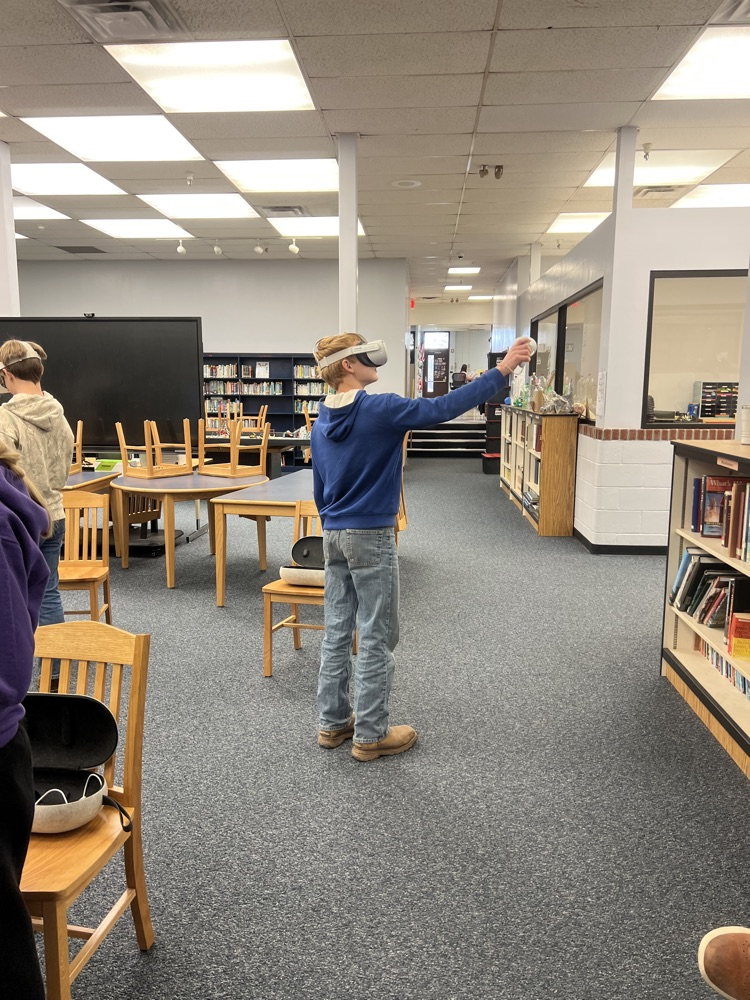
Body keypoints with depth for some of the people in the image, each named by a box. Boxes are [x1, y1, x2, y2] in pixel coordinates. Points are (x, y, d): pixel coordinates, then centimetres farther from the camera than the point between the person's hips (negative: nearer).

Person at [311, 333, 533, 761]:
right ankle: (370, 735, 14)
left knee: (337, 633, 15)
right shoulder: (379, 409, -15)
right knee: (376, 640, 4)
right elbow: (443, 408, -19)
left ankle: (333, 722, 26)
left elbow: (319, 490, 13)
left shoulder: (322, 422, 8)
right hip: (371, 538, -8)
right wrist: (502, 370, -14)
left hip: (335, 536, 8)